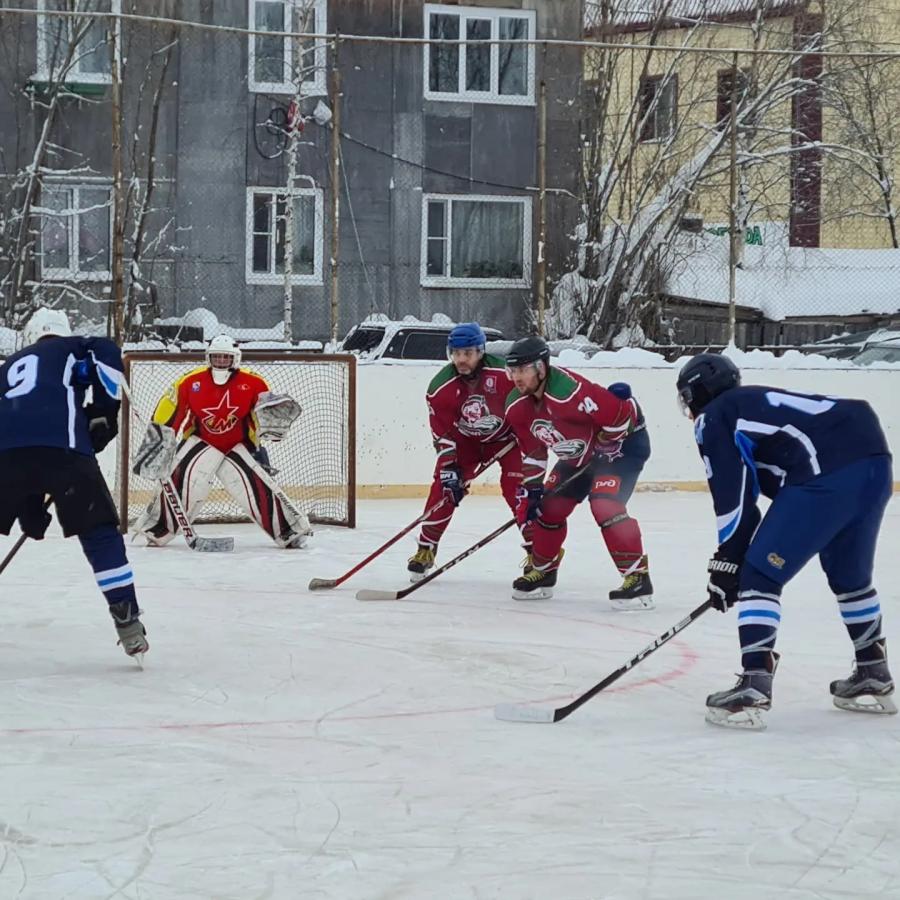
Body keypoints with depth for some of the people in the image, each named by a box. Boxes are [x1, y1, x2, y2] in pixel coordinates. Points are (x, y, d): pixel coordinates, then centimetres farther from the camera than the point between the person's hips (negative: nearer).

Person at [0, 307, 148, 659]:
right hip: (61, 445, -3)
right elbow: (106, 353, 0)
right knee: (99, 531, 8)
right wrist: (104, 413, 8)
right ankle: (128, 623, 1)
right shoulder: (72, 349, 27)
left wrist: (30, 509, 37)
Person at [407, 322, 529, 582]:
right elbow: (442, 434, -16)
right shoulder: (440, 387, -21)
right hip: (463, 440, 2)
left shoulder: (503, 374, -28)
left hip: (504, 437, -2)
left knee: (517, 488, -16)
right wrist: (449, 468, -23)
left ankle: (537, 549, -7)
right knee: (444, 487, -9)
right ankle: (426, 549, 4)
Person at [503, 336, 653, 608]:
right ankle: (543, 572, 29)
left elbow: (622, 412, -33)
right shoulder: (517, 405, -8)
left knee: (604, 504, -26)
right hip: (579, 454, 9)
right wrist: (530, 489, 2)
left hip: (623, 442, -9)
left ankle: (638, 578, -24)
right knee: (550, 506, 8)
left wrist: (607, 443, -20)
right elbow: (532, 451, 6)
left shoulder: (570, 391, -36)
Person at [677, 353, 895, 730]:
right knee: (850, 574, 27)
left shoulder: (712, 419, 10)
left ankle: (753, 690, -8)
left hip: (828, 473, -9)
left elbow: (733, 496, 1)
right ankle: (874, 679, 37)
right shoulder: (755, 402, 33)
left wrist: (727, 562, 10)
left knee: (759, 576, 0)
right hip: (875, 462, 9)